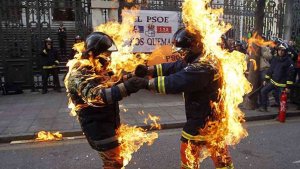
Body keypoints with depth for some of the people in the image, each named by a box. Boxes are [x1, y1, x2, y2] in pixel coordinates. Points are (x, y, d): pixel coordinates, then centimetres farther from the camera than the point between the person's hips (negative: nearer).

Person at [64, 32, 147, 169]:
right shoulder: (79, 74, -22)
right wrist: (125, 88, -52)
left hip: (107, 123, 9)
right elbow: (95, 95, -39)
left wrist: (129, 80, -1)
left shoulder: (98, 69, 10)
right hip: (97, 126, -9)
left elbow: (110, 88, 17)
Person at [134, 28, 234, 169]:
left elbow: (174, 82, -32)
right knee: (220, 155, 21)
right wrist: (148, 69, -12)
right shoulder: (197, 61, 6)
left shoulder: (202, 67, -26)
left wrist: (145, 82, -25)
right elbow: (173, 67, -1)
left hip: (201, 119, -9)